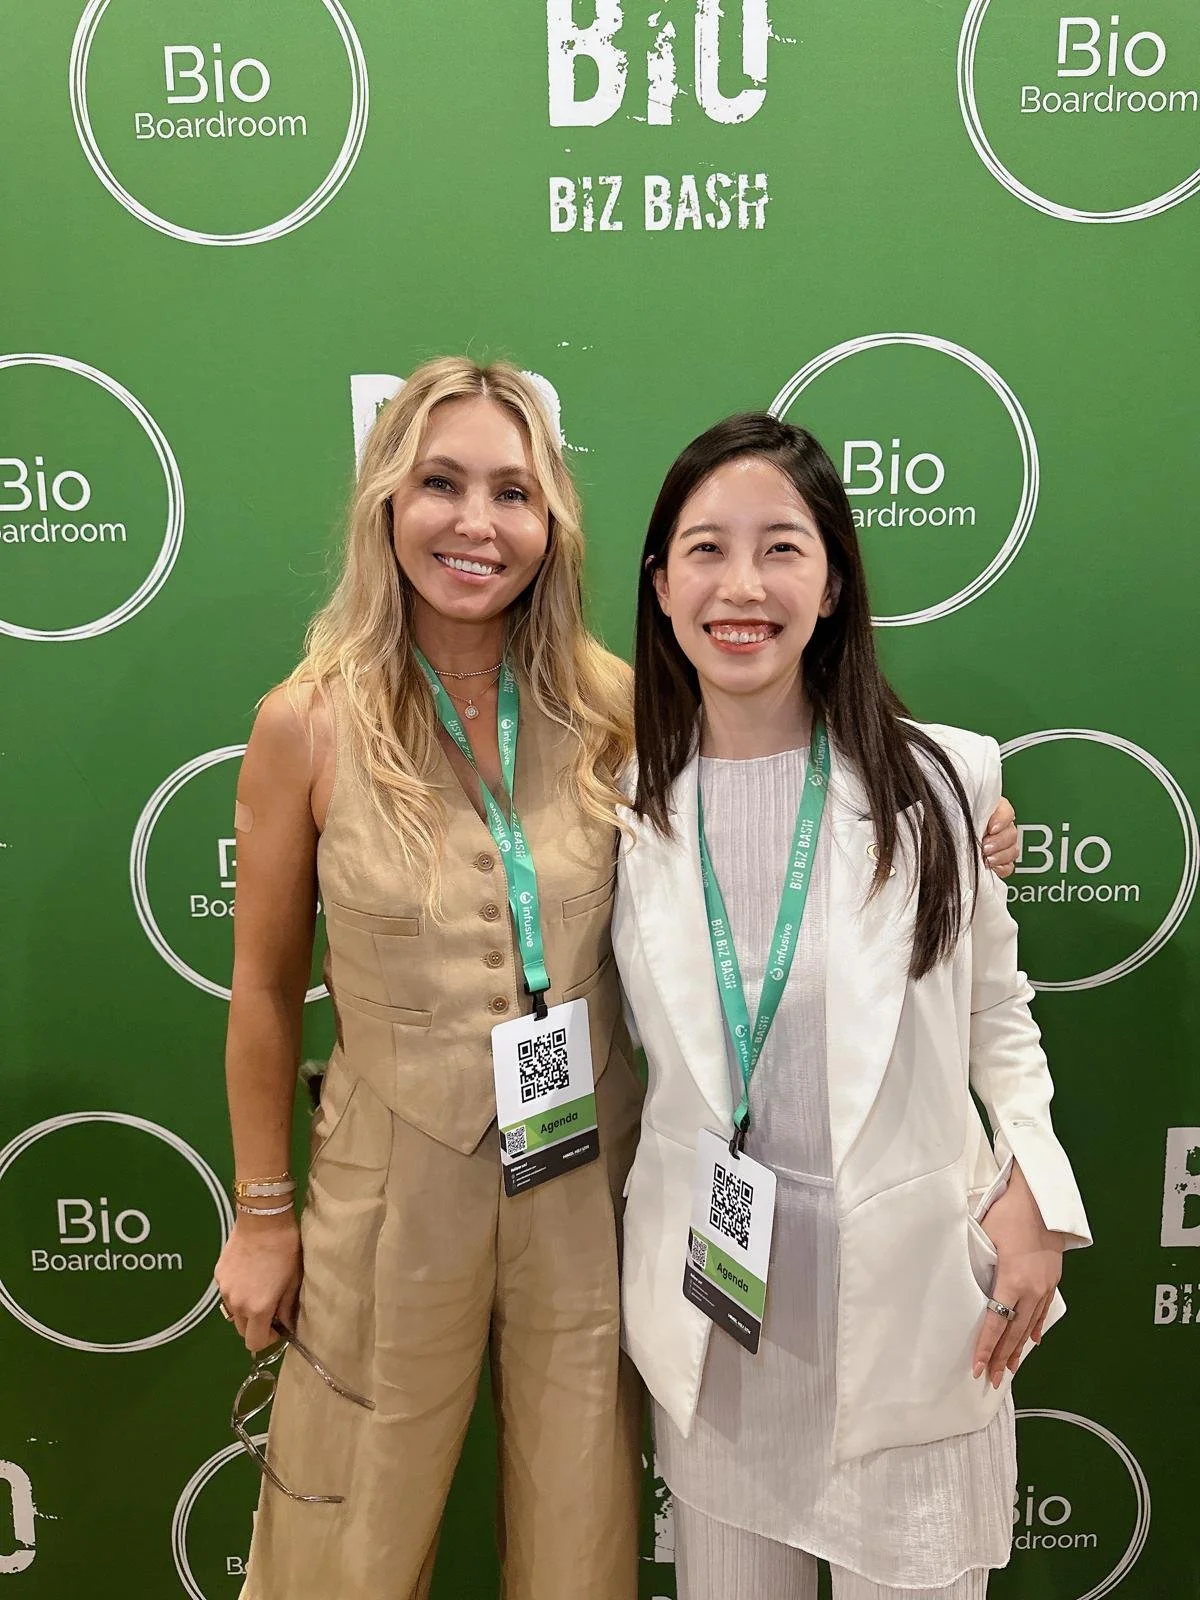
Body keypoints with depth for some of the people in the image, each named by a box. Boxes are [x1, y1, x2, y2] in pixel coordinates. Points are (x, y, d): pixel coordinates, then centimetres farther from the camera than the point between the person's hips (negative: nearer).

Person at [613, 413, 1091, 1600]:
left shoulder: (933, 783, -8)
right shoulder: (631, 804, -3)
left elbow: (997, 1010, 3)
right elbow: (613, 1052, 7)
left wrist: (1032, 1190, -8)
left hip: (910, 1282, -1)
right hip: (711, 1286, 2)